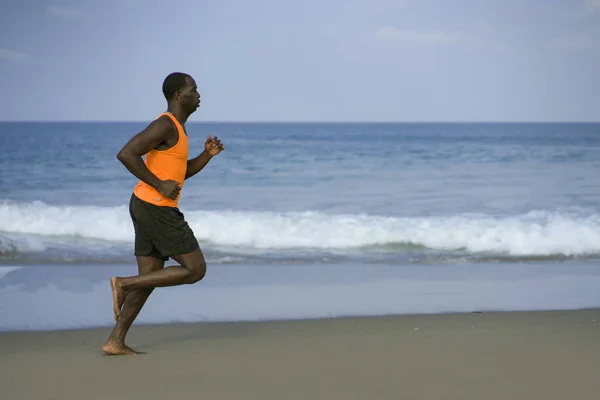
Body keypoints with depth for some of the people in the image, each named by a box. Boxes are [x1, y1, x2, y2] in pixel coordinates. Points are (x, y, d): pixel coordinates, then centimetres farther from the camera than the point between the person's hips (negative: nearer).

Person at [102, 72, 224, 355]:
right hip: (156, 208, -10)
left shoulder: (176, 127, 18)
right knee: (195, 270, -4)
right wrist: (159, 185, -20)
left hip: (148, 208, 10)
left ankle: (115, 342, 7)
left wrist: (207, 155, 9)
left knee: (149, 279, 9)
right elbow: (126, 154, -24)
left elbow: (182, 173, 25)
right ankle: (124, 284, -6)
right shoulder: (165, 125, -14)